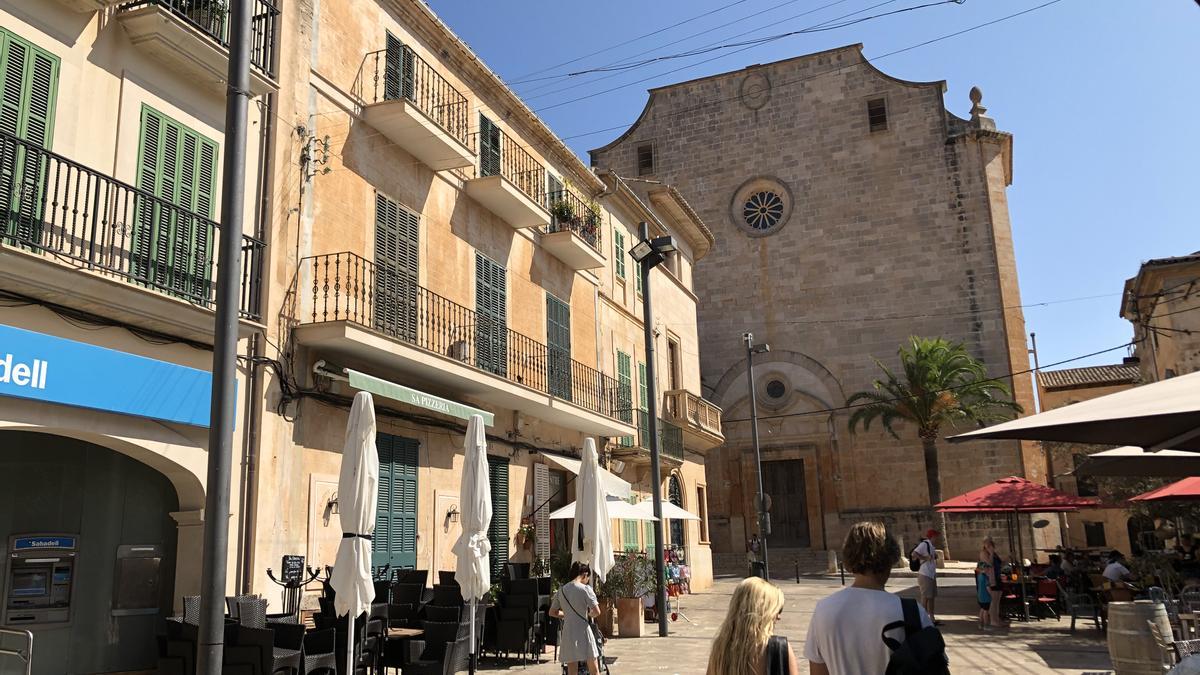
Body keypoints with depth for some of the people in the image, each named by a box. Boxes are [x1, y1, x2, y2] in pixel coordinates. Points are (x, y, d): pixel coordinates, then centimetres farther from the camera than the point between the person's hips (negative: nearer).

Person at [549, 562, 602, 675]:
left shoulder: (561, 590, 8)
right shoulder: (585, 589, -8)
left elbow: (552, 612, 15)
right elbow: (597, 612, -12)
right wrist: (589, 614, 9)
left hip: (568, 634, 5)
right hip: (583, 632, -5)